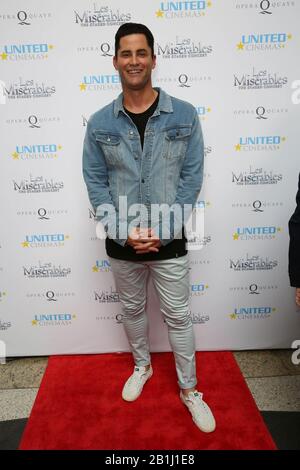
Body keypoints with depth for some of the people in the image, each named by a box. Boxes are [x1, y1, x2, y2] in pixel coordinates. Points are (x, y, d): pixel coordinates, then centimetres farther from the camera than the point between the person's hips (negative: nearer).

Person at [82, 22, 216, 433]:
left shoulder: (184, 115, -5)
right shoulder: (99, 123, -1)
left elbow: (192, 177, -6)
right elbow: (95, 182, -1)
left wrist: (161, 229, -14)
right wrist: (122, 231, -13)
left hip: (169, 241, -1)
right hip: (121, 243, 2)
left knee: (178, 316, 11)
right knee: (132, 310, 20)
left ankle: (189, 389, 34)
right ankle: (142, 366, 47)